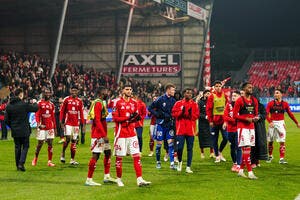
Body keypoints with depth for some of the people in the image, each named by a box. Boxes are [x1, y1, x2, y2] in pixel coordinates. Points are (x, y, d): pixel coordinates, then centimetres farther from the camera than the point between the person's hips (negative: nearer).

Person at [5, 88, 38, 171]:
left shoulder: (9, 106, 0)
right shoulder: (24, 105, -15)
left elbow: (6, 120, 2)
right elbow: (35, 108, -3)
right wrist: (35, 104, 19)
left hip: (14, 131, 4)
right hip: (24, 130, -4)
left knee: (17, 147, 14)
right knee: (25, 146, 6)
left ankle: (18, 165, 17)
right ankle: (21, 163, -10)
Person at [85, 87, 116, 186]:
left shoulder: (102, 103, 15)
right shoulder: (98, 103, -16)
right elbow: (97, 121, -22)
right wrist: (104, 135, -23)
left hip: (102, 134, 10)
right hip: (98, 135, -10)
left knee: (108, 153, 15)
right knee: (95, 155, -7)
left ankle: (107, 177, 23)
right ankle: (89, 180, -3)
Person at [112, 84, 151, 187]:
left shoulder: (134, 103, 11)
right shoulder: (118, 103, -6)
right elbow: (115, 118, -11)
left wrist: (136, 117, -5)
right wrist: (127, 118, -20)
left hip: (132, 133, 4)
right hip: (121, 133, -4)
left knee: (137, 156, -3)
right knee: (119, 157, 4)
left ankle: (139, 179, -4)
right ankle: (119, 179, 17)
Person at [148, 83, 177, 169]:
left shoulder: (173, 100, 6)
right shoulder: (160, 99, -8)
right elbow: (150, 108, -3)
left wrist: (171, 116, -4)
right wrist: (157, 114, -12)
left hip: (169, 124, 4)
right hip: (161, 124, -4)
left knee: (171, 142, -3)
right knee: (159, 143, 4)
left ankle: (172, 163, -2)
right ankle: (158, 162, 18)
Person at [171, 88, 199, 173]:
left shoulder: (194, 104, 8)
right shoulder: (178, 103, 6)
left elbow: (197, 116, 1)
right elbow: (174, 114, 0)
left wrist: (191, 113, -17)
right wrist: (181, 111, -14)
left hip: (190, 129, 1)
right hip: (180, 129, -1)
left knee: (190, 148, 1)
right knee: (179, 147, -4)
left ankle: (188, 167, 6)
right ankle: (179, 161, 24)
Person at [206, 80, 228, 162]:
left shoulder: (224, 96, 6)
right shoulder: (212, 96, -2)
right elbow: (208, 109, -5)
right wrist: (210, 120, -10)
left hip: (223, 120, 2)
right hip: (215, 121, -2)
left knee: (226, 138, -3)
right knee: (215, 139, 4)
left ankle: (220, 152, 20)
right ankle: (217, 156, 15)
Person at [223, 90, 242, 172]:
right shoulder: (229, 105, 8)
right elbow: (225, 116, 0)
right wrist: (235, 120, -12)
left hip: (238, 129, -4)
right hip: (230, 129, 4)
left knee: (238, 147, -9)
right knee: (232, 147, 12)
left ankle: (238, 165, -9)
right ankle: (234, 163, 26)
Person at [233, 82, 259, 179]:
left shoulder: (254, 100, 11)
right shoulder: (239, 100, -8)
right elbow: (235, 115, -9)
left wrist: (256, 118, -3)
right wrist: (246, 119, -17)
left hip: (251, 126, 7)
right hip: (242, 127, -7)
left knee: (246, 149, 11)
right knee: (246, 149, -11)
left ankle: (241, 170, 21)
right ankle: (250, 172, -13)